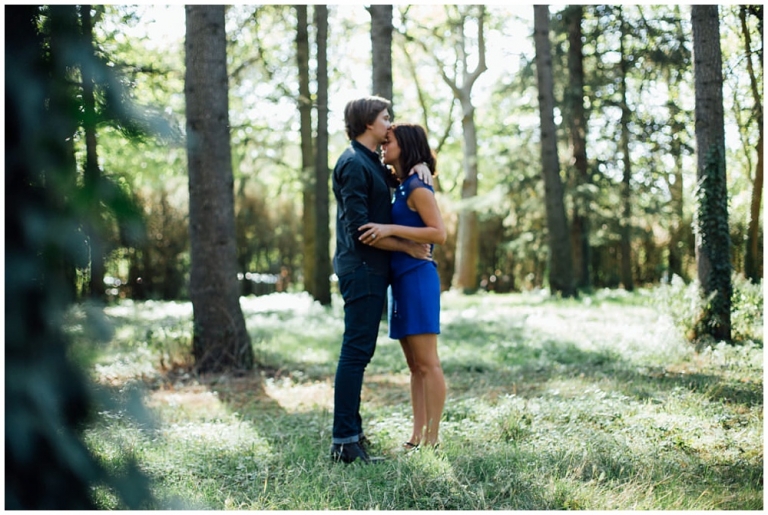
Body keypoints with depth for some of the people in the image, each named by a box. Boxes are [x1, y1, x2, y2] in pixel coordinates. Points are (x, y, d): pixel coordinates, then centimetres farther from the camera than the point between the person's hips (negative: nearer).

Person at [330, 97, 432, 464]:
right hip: (362, 269, -10)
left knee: (359, 351, 12)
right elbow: (360, 228, -18)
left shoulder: (372, 163, 18)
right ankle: (344, 440, -10)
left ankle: (350, 432, 17)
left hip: (372, 270, 10)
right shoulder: (353, 164, -12)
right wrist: (407, 247, -11)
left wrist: (419, 164, 10)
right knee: (356, 351, -11)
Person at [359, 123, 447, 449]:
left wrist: (391, 229, -23)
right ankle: (417, 437, 13)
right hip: (401, 280, 9)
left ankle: (432, 439, -3)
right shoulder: (399, 187, 16)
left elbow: (439, 233, -17)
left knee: (427, 364, -6)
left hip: (417, 278, -9)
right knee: (414, 365, 9)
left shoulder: (417, 187, -9)